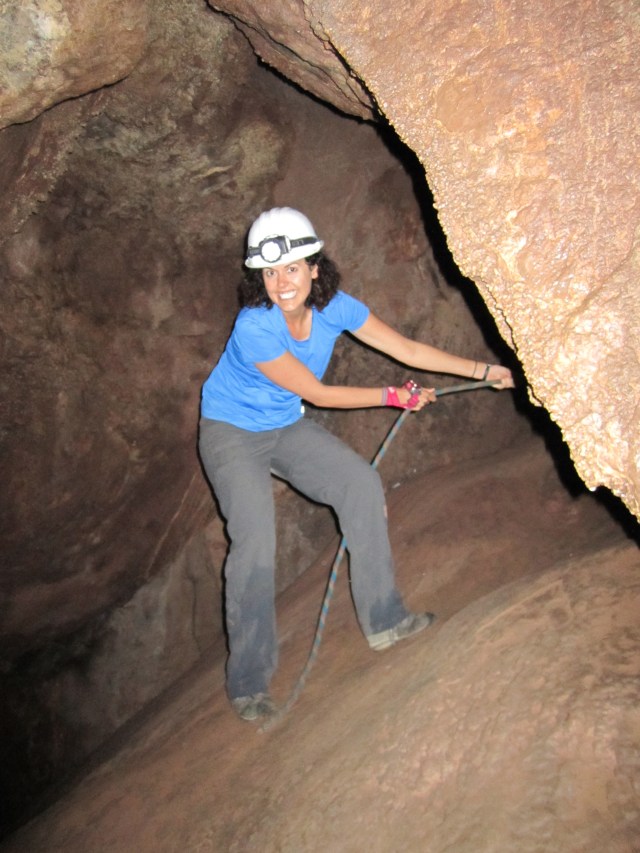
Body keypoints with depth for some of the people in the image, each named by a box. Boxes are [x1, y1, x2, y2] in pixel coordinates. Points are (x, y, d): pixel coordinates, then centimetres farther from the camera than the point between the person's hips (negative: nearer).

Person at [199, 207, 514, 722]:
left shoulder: (333, 307, -13)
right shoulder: (255, 328, -30)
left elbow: (407, 349, -7)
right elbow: (317, 394, -21)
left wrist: (482, 370, -8)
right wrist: (394, 397, -14)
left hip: (286, 427, 6)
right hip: (231, 434, -6)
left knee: (362, 484, -9)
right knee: (255, 539, -21)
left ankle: (383, 621, 3)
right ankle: (248, 683, -8)